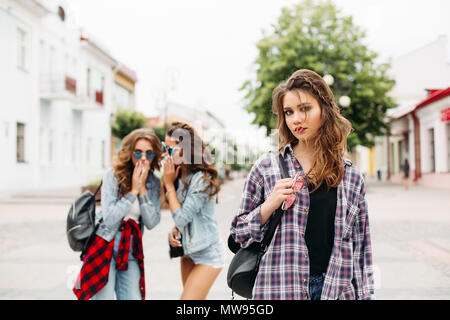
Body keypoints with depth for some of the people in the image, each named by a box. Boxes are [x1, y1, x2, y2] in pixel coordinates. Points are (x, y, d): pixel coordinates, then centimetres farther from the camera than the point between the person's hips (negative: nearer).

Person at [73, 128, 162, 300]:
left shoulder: (153, 182, 1)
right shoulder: (112, 176, -10)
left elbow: (151, 223, -8)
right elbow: (109, 218, -18)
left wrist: (143, 189, -15)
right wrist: (133, 191, -18)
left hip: (131, 252, 4)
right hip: (105, 246, -4)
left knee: (133, 297, 1)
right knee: (104, 296, -3)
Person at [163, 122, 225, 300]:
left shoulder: (202, 180, -22)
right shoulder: (179, 176, 4)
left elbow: (182, 217, -20)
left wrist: (169, 185, -14)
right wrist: (174, 230, -7)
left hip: (207, 254, -8)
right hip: (188, 251, 8)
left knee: (188, 298, -12)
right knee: (197, 299, 15)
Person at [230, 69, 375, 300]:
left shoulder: (351, 177, 6)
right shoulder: (267, 167, 0)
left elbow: (361, 249, 8)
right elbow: (239, 234, 3)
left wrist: (366, 295, 4)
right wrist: (270, 205, -12)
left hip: (337, 289, 2)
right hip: (279, 291, -1)